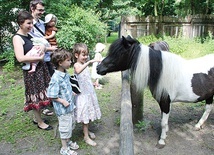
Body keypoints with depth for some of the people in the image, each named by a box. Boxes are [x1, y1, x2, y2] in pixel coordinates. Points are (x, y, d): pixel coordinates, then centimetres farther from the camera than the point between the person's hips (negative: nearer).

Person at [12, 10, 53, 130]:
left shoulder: (30, 35, 10)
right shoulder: (17, 38, -14)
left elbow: (42, 47, 16)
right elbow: (20, 58, -27)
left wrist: (43, 47, -9)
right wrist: (39, 57, -21)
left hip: (41, 68, 8)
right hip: (32, 71, -8)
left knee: (41, 95, 17)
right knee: (35, 96, 4)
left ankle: (37, 118, 35)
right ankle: (40, 122, 20)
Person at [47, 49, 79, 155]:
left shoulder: (66, 74, 0)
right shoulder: (56, 78, -26)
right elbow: (51, 95, -23)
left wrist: (72, 94, 10)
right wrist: (63, 101, -22)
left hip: (70, 106, 8)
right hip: (63, 109, -8)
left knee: (70, 125, 23)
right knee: (65, 127, 8)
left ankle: (67, 141, 45)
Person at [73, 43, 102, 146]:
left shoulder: (85, 64, 8)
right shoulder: (77, 65, -17)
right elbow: (78, 71, -44)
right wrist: (88, 62, -51)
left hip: (90, 92, 8)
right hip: (83, 94, -7)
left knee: (89, 114, 18)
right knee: (85, 115, 2)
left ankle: (86, 131, 36)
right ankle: (86, 136, 15)